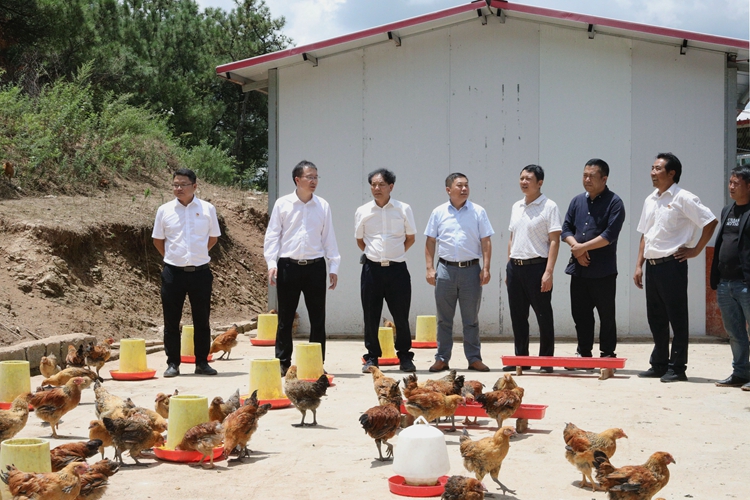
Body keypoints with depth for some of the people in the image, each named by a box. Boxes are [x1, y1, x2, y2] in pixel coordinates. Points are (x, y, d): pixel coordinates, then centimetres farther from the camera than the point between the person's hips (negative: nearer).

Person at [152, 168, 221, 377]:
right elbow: (158, 239, 13)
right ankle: (173, 364, 12)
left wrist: (198, 256, 11)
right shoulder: (164, 210, 1)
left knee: (202, 320, 6)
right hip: (173, 272, 0)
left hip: (200, 272, 0)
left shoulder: (207, 209, 1)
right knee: (171, 321, 4)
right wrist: (173, 258, 10)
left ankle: (202, 362, 16)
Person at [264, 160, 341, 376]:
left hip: (315, 266, 2)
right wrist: (271, 263, -7)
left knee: (318, 318, 3)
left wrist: (334, 267, 6)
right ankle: (283, 363, 10)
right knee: (285, 318, 3)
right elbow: (272, 235, 2)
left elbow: (329, 237, 10)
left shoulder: (323, 206, 7)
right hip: (288, 266, -2)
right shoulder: (283, 204, 2)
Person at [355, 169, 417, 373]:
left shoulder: (403, 209, 2)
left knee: (401, 316, 2)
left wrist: (394, 255, 9)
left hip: (397, 269, -1)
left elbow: (410, 238, 11)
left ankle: (405, 358, 13)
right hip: (372, 269, 1)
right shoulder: (362, 211, 4)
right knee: (370, 316, 4)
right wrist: (374, 255, 12)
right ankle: (371, 358, 14)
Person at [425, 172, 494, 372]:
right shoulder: (439, 213, 6)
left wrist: (486, 269, -4)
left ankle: (474, 358, 12)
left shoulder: (478, 212, 4)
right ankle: (442, 358, 11)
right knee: (444, 319, 5)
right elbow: (430, 242, 8)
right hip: (445, 269, 1)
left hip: (471, 269, -1)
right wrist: (430, 268, 0)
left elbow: (486, 242, 3)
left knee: (471, 319, 5)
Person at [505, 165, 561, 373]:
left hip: (536, 266, -7)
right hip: (515, 267, 7)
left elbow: (554, 241, -10)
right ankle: (521, 358, 19)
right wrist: (509, 267, 14)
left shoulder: (549, 207, -6)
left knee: (543, 315, 0)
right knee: (517, 315, 10)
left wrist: (549, 272, -17)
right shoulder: (516, 207, 15)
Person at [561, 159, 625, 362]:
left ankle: (607, 354, 9)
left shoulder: (614, 202, -5)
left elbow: (610, 235, -14)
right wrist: (576, 247, -8)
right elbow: (566, 229, 10)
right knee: (580, 314, 9)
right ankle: (583, 353, 18)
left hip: (603, 270, -5)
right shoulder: (577, 201, 13)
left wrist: (583, 247, -13)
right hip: (578, 268, 5)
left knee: (606, 315, 1)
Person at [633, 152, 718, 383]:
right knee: (655, 318, 12)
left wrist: (696, 250, -10)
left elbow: (710, 221, -10)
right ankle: (659, 365, 20)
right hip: (652, 266, 8)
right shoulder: (650, 200, 15)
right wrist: (639, 265, 13)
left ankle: (677, 368, 2)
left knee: (677, 318, -2)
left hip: (672, 264, -8)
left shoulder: (682, 198, -8)